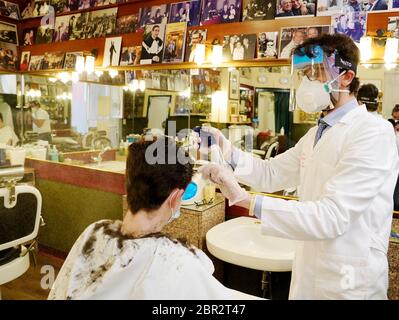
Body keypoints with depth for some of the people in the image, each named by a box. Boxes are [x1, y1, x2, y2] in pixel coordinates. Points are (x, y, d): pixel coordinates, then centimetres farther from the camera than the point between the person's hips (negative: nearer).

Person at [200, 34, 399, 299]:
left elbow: (332, 216, -29)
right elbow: (272, 173, 9)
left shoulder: (373, 132, -20)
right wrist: (229, 152, -8)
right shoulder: (316, 134, 9)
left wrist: (247, 200, -35)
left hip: (348, 283, -7)